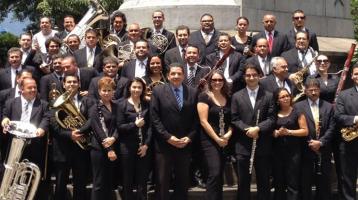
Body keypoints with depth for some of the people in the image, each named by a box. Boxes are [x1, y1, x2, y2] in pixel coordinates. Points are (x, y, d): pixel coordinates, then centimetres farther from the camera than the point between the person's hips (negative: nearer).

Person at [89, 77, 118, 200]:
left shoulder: (116, 107, 10)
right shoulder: (95, 108, -5)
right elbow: (98, 130, -12)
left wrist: (113, 138, -17)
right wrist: (109, 149, -15)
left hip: (112, 149, 5)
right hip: (99, 149, -5)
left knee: (109, 182, 11)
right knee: (99, 183, 0)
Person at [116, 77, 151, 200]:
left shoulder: (147, 105, 6)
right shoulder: (122, 104, -1)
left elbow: (150, 126, 2)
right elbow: (119, 127, -7)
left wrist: (146, 144, -8)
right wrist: (135, 124, -19)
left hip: (144, 146, 2)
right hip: (127, 146, -2)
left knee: (142, 179, 7)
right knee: (127, 179, 7)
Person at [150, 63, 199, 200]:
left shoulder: (193, 92, 6)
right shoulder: (158, 91, -1)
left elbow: (196, 119, 6)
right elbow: (154, 118, -6)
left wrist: (189, 137, -6)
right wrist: (168, 137, -13)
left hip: (185, 144, 3)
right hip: (164, 144, -2)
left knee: (183, 181, 10)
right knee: (162, 181, 2)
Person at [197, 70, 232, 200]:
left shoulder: (228, 98, 10)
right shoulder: (204, 96, -6)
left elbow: (231, 119, 13)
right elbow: (203, 121, -11)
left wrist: (229, 133, -6)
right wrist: (217, 138, -14)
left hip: (225, 141, 5)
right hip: (209, 140, -5)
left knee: (220, 175, 8)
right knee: (214, 174, -15)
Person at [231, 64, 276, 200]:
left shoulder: (268, 96, 6)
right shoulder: (237, 96, 7)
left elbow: (272, 118, -2)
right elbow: (235, 119, 0)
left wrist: (258, 128, -18)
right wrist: (247, 129, -15)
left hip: (263, 146, 0)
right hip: (243, 145, 0)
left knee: (264, 181, 8)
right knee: (243, 181, 7)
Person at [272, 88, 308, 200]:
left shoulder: (297, 112, 1)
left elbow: (305, 131, -3)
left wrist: (289, 132, -14)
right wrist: (276, 133, -12)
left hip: (293, 152, -3)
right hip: (277, 152, 3)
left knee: (293, 184, -2)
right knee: (278, 183, 8)